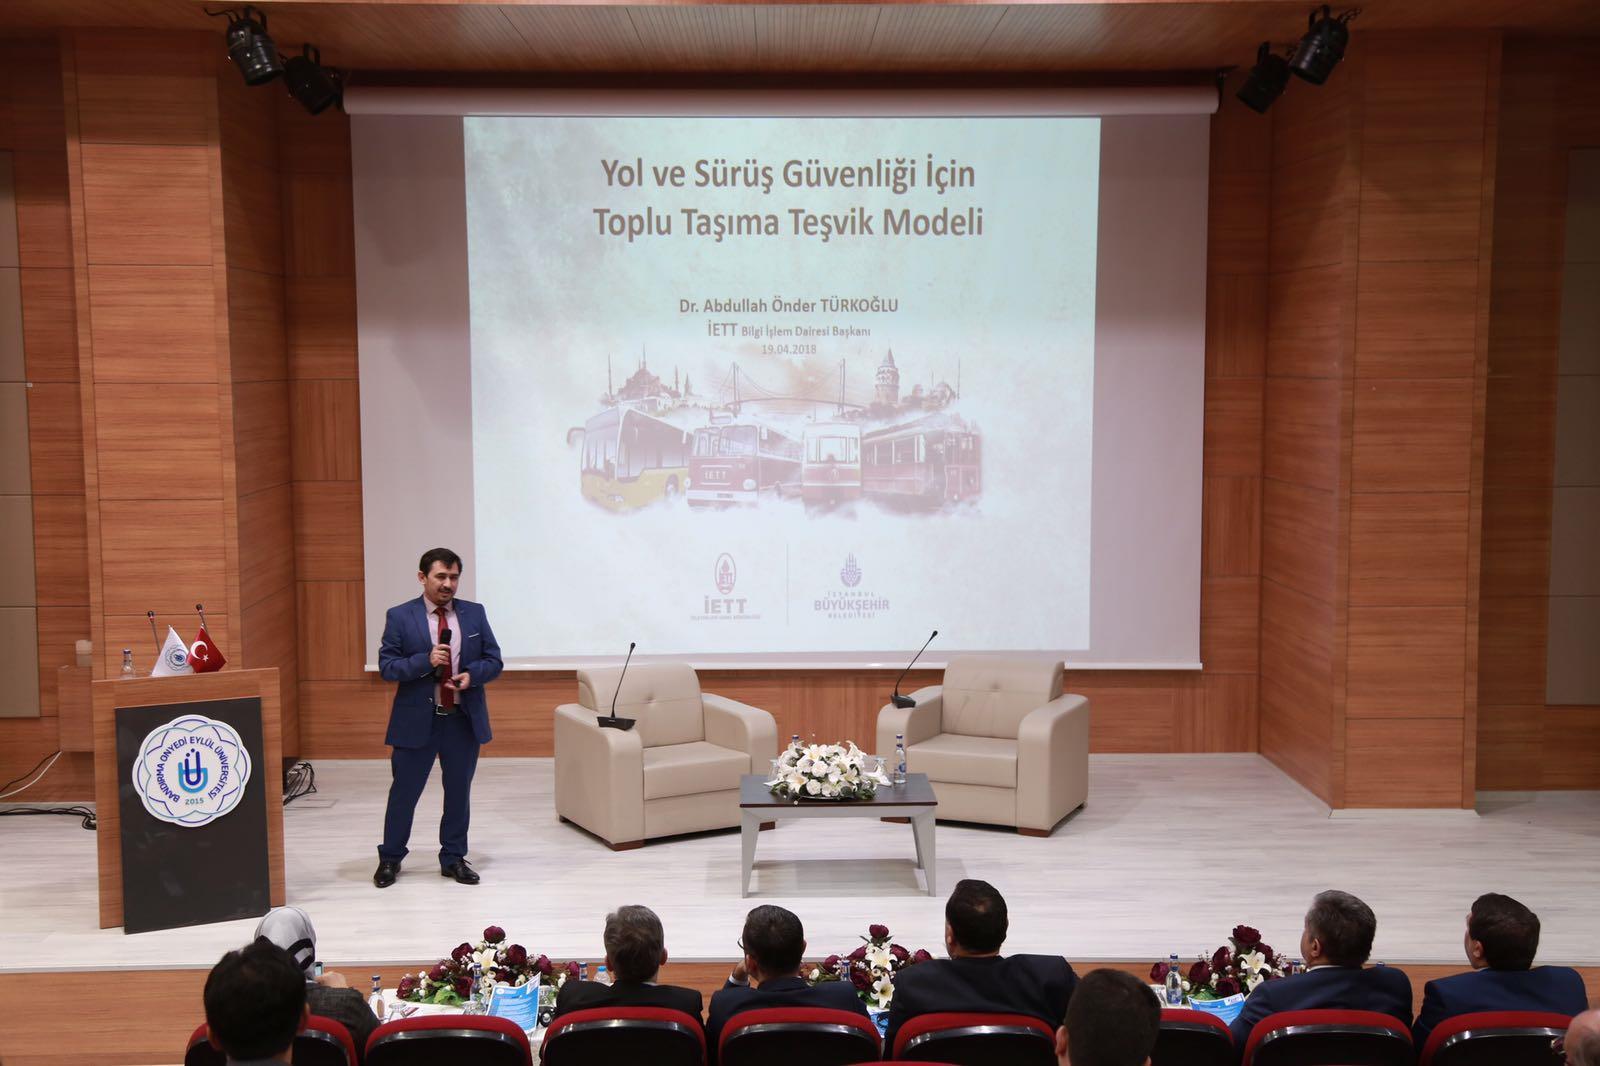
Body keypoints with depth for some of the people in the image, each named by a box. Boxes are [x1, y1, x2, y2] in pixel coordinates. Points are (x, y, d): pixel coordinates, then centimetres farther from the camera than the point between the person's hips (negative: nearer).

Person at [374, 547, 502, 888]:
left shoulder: (475, 613, 4)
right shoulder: (400, 617, -3)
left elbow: (494, 660, 6)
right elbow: (386, 666, -6)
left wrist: (472, 675, -15)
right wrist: (425, 661, -21)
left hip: (464, 719, 3)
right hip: (417, 719, -2)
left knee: (459, 792, 11)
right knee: (404, 792, 6)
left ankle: (453, 858, 24)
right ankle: (390, 859, 23)